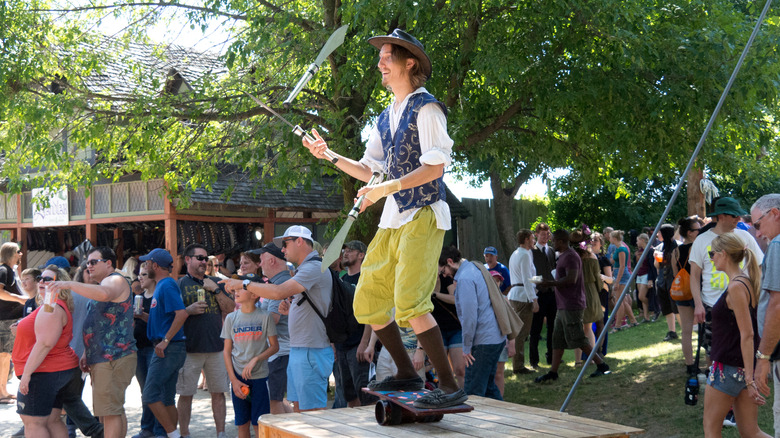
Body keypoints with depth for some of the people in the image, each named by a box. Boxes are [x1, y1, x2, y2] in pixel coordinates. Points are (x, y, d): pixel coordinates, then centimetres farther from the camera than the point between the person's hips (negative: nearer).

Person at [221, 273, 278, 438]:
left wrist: (255, 359, -16)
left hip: (260, 376, -2)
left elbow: (274, 346, 0)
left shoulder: (265, 317, -2)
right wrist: (234, 380, -3)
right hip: (238, 377, 2)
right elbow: (226, 351, 6)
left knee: (259, 424, -2)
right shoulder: (231, 318, 6)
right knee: (242, 424, 6)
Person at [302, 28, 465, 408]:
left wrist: (386, 188, -21)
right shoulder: (386, 118, 19)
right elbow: (368, 170, 20)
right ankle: (406, 375, 23)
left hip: (423, 216, -9)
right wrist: (330, 156, 7)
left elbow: (435, 168, -16)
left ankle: (450, 388, -13)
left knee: (409, 302, -21)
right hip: (392, 220, 9)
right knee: (367, 303, 9)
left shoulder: (426, 108, -7)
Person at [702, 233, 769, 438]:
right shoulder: (746, 283, 11)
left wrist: (750, 377, -23)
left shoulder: (736, 287, -18)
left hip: (729, 367, -9)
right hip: (743, 368, 9)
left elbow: (747, 334, -22)